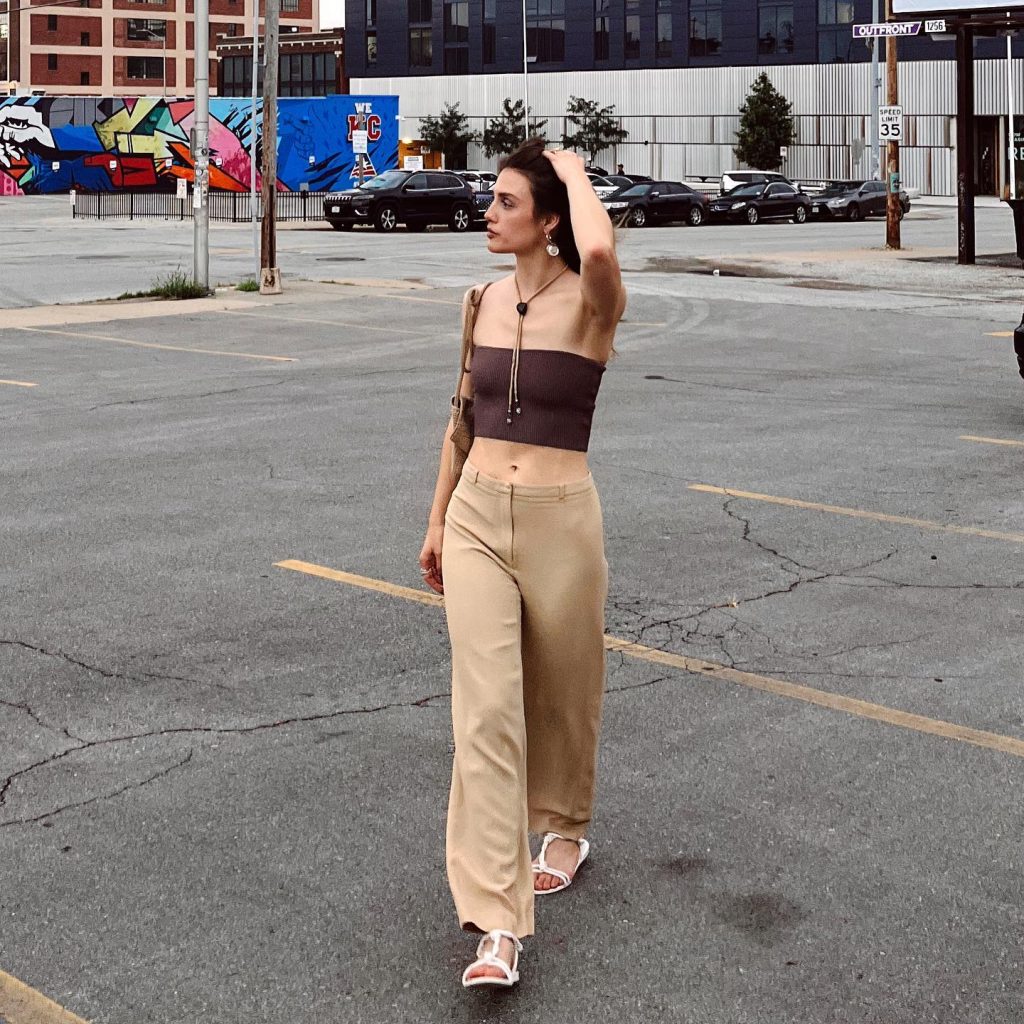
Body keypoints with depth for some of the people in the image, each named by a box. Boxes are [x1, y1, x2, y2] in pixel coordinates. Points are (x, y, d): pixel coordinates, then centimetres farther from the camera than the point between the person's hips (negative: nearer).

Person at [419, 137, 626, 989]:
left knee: (560, 693, 15)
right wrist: (438, 519, 18)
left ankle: (565, 828, 45)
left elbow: (601, 252, -38)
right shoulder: (484, 301, 7)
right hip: (477, 516, 4)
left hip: (559, 520, -4)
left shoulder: (590, 305, -12)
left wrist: (574, 172, -19)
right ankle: (497, 924, -10)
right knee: (485, 706, -8)